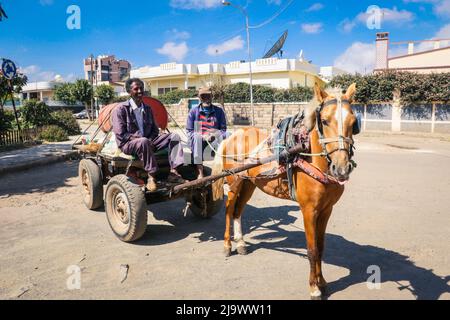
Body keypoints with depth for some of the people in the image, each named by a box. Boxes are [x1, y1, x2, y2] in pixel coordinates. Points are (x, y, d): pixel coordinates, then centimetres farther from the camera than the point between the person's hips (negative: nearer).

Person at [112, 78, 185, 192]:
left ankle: (173, 172, -25)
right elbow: (120, 134, -11)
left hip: (148, 141, 6)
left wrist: (150, 140, -7)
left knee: (174, 136, -11)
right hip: (128, 144, -6)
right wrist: (139, 138, -18)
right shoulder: (121, 109, -4)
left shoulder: (147, 109, 13)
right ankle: (151, 176, -34)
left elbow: (155, 130, 15)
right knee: (144, 141, -41)